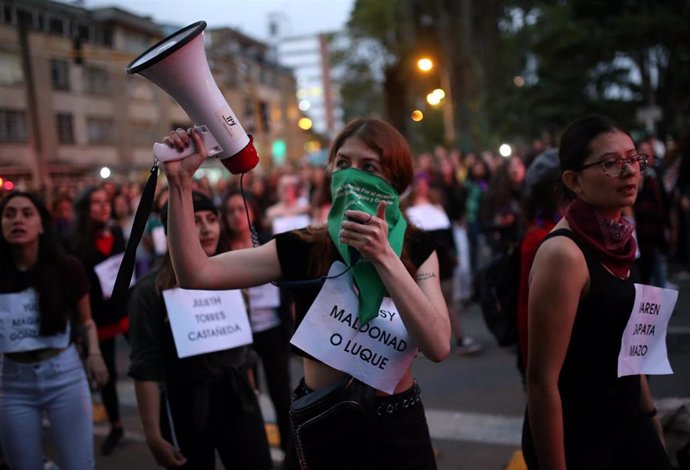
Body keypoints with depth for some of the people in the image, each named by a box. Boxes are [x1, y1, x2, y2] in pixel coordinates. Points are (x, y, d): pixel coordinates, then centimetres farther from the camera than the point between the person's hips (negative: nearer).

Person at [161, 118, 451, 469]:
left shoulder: (415, 248, -5)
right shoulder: (303, 248, -10)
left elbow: (438, 346, -20)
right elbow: (196, 274, -18)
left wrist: (383, 257, -27)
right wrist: (180, 181, -26)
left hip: (399, 430, 1)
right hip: (325, 428, -1)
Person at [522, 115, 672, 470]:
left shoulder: (617, 238, 3)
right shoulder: (564, 254, -23)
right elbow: (542, 381, -23)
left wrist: (648, 412, 17)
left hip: (626, 420, 8)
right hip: (575, 435, -7)